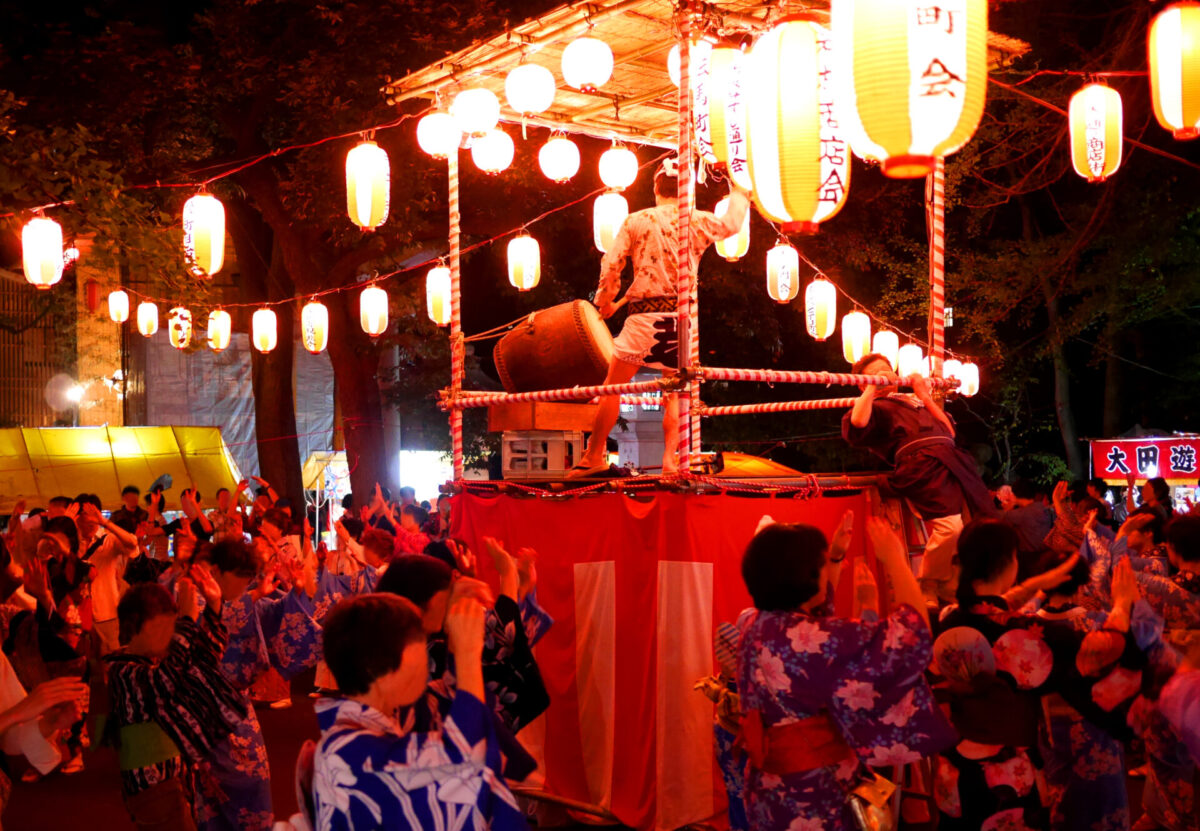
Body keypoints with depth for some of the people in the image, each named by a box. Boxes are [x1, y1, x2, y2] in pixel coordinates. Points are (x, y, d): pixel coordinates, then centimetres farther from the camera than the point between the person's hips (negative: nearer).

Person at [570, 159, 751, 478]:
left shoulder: (635, 221, 2)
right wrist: (739, 194, 43)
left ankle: (595, 455, 10)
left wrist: (606, 301, 14)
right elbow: (732, 223, 25)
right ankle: (670, 458, 3)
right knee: (674, 392, 13)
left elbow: (610, 264, -1)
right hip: (682, 314, 2)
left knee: (613, 386, 7)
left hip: (644, 312, -2)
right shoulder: (697, 221, 6)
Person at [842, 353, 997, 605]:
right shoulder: (875, 407, 15)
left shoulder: (912, 401, 34)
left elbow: (949, 432, 27)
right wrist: (872, 388, -2)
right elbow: (857, 424, -11)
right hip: (922, 464, -8)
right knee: (949, 525, -27)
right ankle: (928, 592, -10)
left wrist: (925, 397, 24)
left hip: (951, 460, 8)